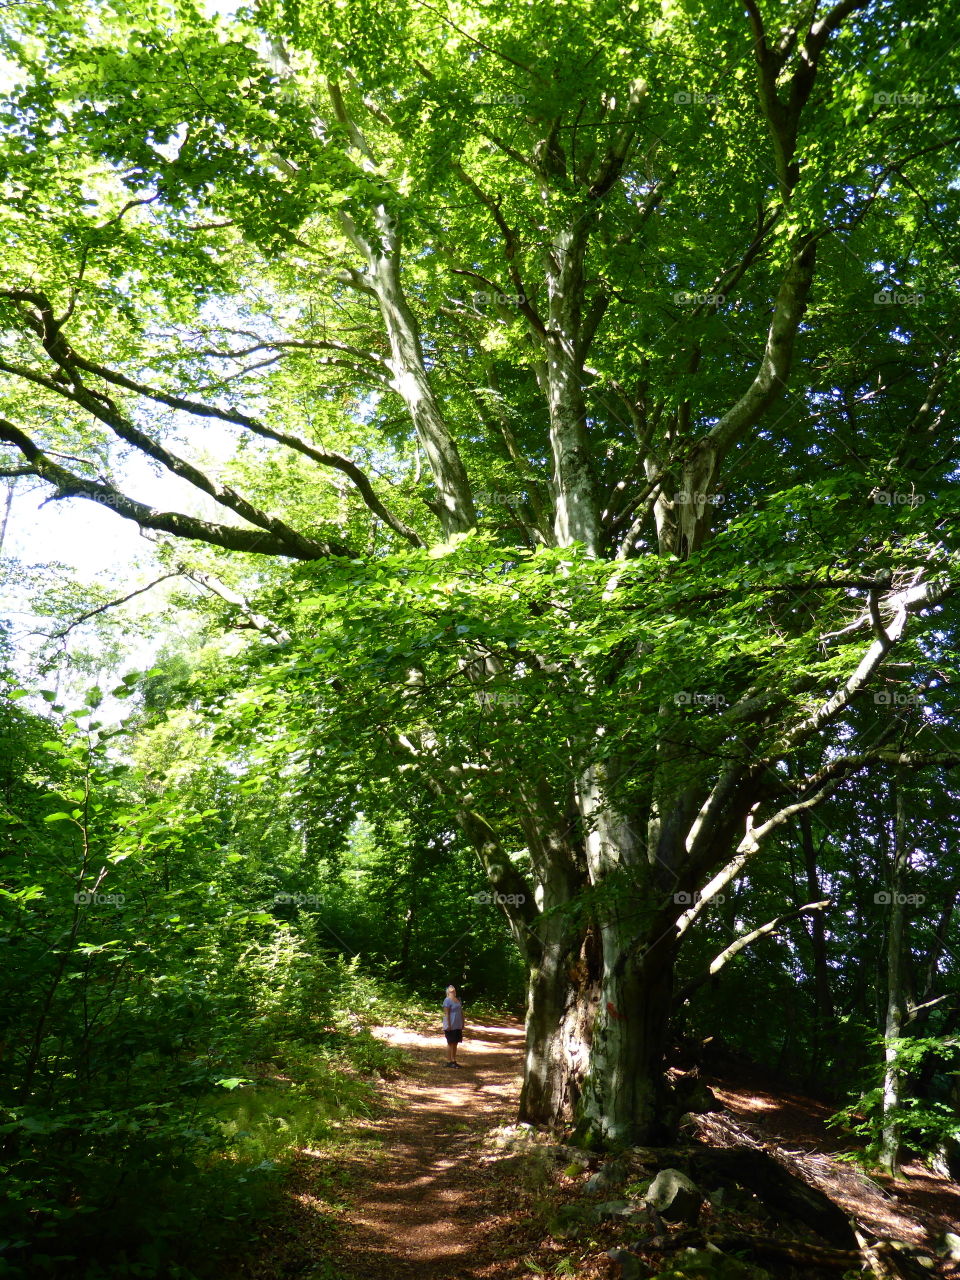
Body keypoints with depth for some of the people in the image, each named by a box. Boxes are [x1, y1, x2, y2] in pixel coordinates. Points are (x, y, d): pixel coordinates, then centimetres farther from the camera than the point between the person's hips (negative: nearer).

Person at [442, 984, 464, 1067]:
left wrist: (462, 1023, 14)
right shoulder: (447, 1000, -11)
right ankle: (448, 1061, 5)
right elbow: (446, 1013, -16)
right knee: (450, 1043, -2)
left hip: (458, 1026, 8)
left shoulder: (458, 1000, 14)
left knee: (455, 1043, 11)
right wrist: (448, 1025, -20)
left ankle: (453, 1060, 18)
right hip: (451, 1026, -8)